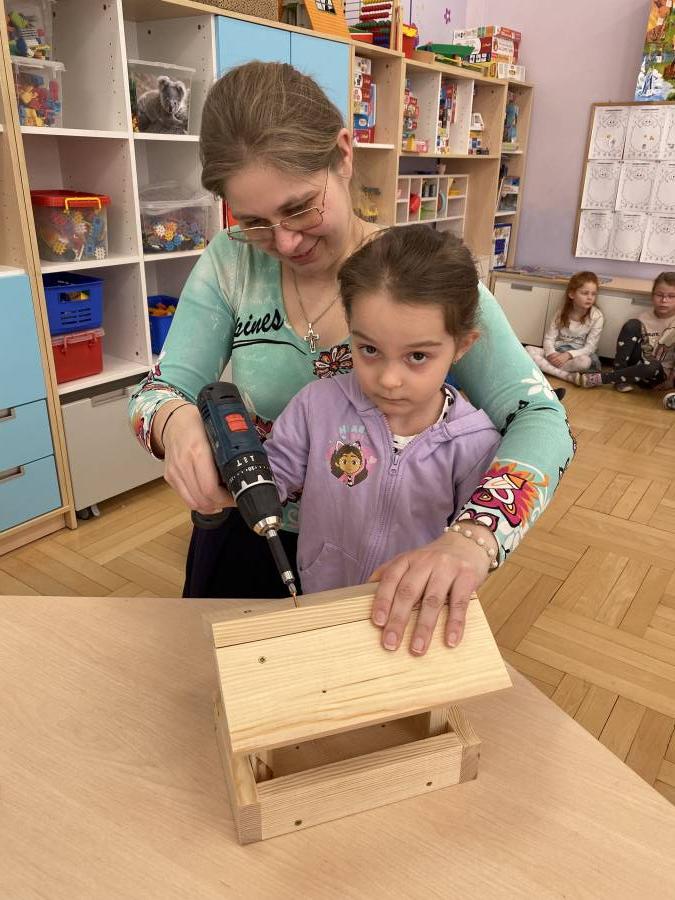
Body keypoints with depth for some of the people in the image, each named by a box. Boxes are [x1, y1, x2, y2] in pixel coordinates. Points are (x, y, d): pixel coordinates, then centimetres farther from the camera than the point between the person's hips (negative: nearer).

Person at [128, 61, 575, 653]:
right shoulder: (231, 263, -14)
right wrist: (174, 420, -37)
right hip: (245, 539, 2)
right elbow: (160, 391, -11)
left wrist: (473, 538, -44)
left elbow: (541, 419, -25)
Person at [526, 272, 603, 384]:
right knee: (528, 350, -23)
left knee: (585, 362, -40)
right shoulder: (562, 312, -1)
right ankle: (567, 376, -32)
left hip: (579, 354, -3)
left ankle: (547, 368, -23)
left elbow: (590, 348, -11)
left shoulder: (597, 317, -9)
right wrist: (552, 354, -25)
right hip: (557, 352, 3)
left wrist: (568, 355, -27)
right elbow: (549, 338, -3)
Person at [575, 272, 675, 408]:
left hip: (658, 375, -2)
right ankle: (621, 378, -18)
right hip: (637, 364, 2)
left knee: (652, 366, -40)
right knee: (632, 324, -20)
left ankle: (596, 379, -29)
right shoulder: (644, 318, -3)